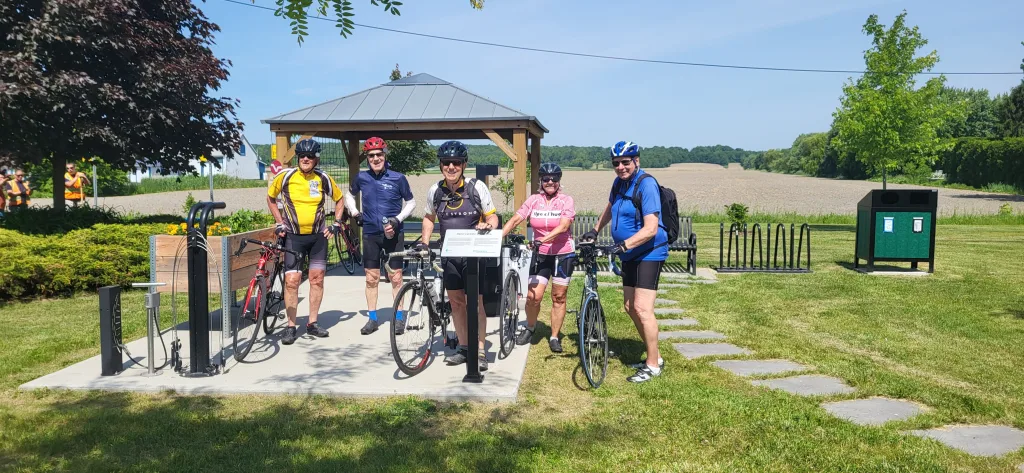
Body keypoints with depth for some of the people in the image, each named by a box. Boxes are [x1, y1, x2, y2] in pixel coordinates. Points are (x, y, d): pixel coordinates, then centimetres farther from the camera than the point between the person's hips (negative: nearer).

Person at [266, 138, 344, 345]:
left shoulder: (323, 179, -2)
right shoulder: (285, 177, -6)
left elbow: (339, 199, 14)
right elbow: (270, 197, 11)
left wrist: (336, 223, 5)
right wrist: (280, 223, 5)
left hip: (318, 236, 2)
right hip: (294, 236, -2)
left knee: (317, 279, 5)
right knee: (292, 280, -6)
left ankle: (312, 323, 17)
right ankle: (291, 326, 5)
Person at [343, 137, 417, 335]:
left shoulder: (398, 178, -8)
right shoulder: (362, 177, 0)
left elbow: (411, 202, 2)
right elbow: (349, 194, 20)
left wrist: (398, 218, -11)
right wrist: (353, 211, 4)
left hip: (393, 234, -2)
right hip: (370, 234, 2)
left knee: (396, 278, 3)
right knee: (371, 279, 8)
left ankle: (399, 318, 15)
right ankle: (373, 319, 18)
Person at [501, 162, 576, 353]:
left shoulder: (566, 200, -6)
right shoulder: (534, 200, 0)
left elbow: (563, 226, -19)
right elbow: (515, 219, -7)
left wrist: (544, 239, -33)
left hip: (563, 254, -1)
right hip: (541, 255, 1)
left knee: (558, 297, 6)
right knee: (533, 296, -7)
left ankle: (554, 337, 18)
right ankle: (529, 329, 20)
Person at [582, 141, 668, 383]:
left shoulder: (646, 185, -20)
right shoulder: (619, 182, 5)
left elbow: (651, 228, -28)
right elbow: (610, 208, 27)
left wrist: (624, 244, -37)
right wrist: (595, 231, 19)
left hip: (649, 253, -9)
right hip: (630, 254, 9)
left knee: (642, 308, -14)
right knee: (630, 306, 12)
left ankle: (653, 365, -2)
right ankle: (654, 356, 26)